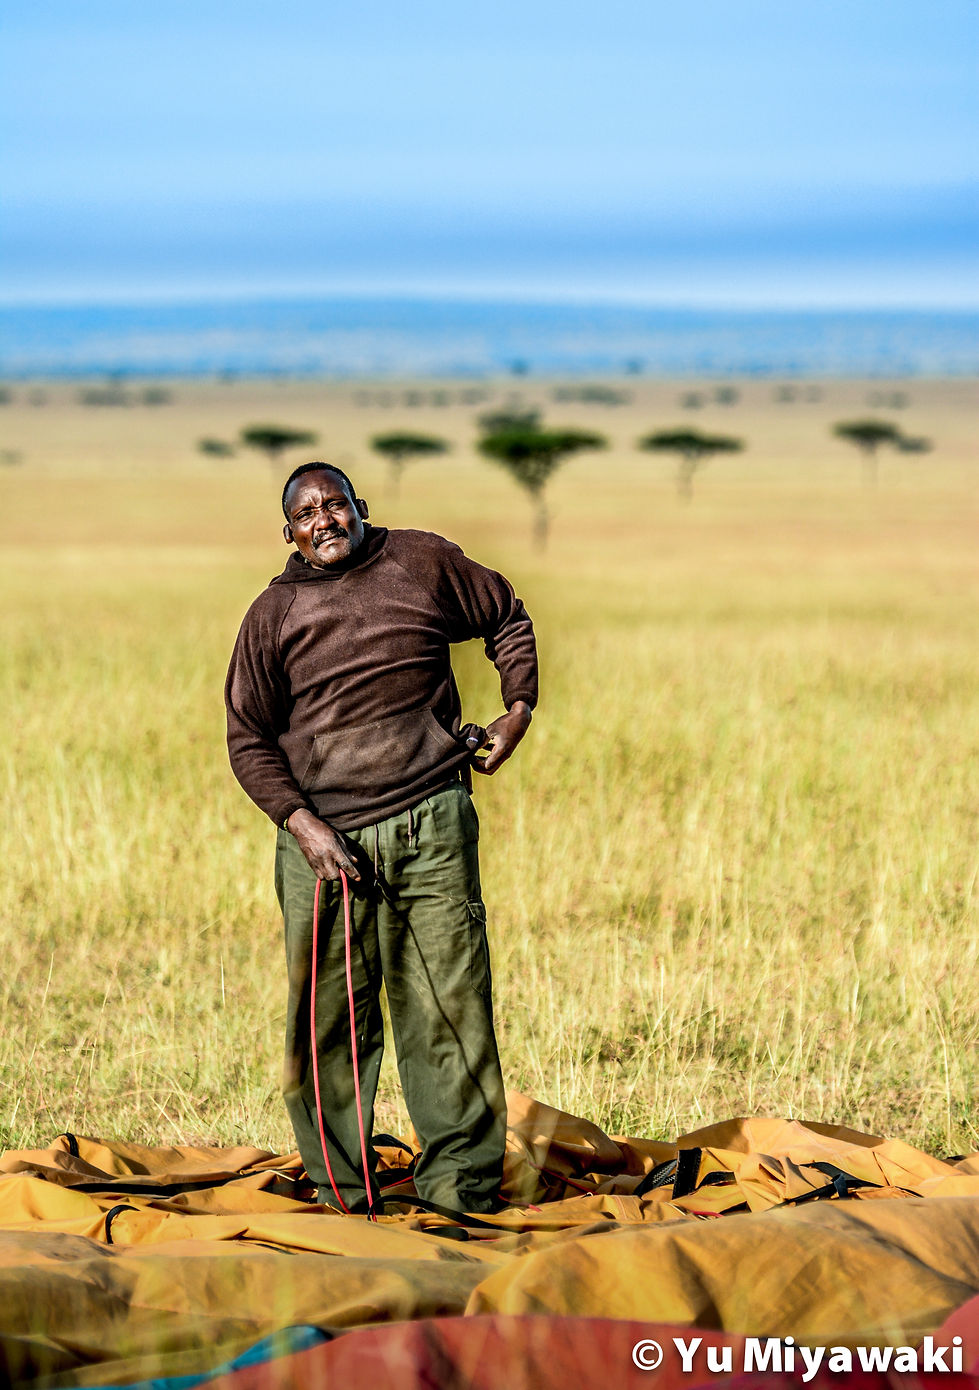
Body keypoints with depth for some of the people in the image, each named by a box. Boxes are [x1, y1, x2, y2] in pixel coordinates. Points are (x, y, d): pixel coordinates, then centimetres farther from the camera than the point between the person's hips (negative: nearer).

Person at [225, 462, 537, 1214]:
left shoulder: (425, 563, 8)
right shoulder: (273, 615, 7)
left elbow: (508, 618, 24)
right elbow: (248, 738, 8)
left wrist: (519, 712, 13)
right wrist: (301, 823, -5)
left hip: (431, 822, 0)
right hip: (322, 835, 1)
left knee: (449, 1006, -4)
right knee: (328, 1019, 0)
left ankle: (461, 1188, 3)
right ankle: (342, 1197, 9)